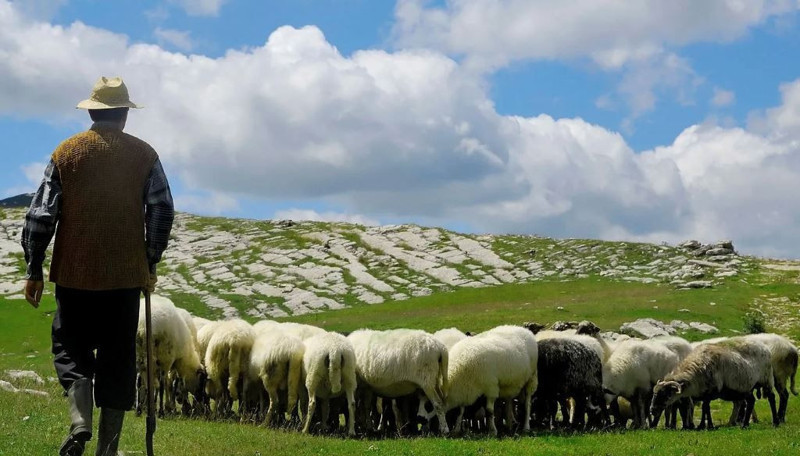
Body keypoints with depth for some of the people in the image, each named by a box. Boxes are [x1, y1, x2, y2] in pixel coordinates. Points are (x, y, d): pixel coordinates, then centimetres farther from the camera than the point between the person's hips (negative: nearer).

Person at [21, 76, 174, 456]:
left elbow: (41, 215, -1)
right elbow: (162, 212, 0)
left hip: (75, 272, 0)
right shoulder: (144, 155, 2)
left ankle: (80, 420, -12)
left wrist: (34, 270, 5)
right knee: (118, 360, 7)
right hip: (127, 275, 0)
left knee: (71, 350, 12)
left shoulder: (66, 153, 1)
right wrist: (150, 264, 12)